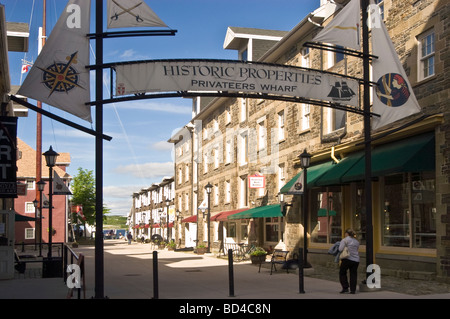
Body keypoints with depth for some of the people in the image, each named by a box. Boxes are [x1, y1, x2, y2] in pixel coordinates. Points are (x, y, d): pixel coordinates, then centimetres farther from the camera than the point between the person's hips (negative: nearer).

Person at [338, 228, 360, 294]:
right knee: (353, 274, 7)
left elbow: (340, 249, -10)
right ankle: (353, 290, 4)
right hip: (356, 260, 5)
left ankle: (345, 288, 4)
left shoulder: (344, 240, -3)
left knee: (342, 273, 10)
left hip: (347, 259, -5)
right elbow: (357, 249, 19)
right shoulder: (356, 241, 17)